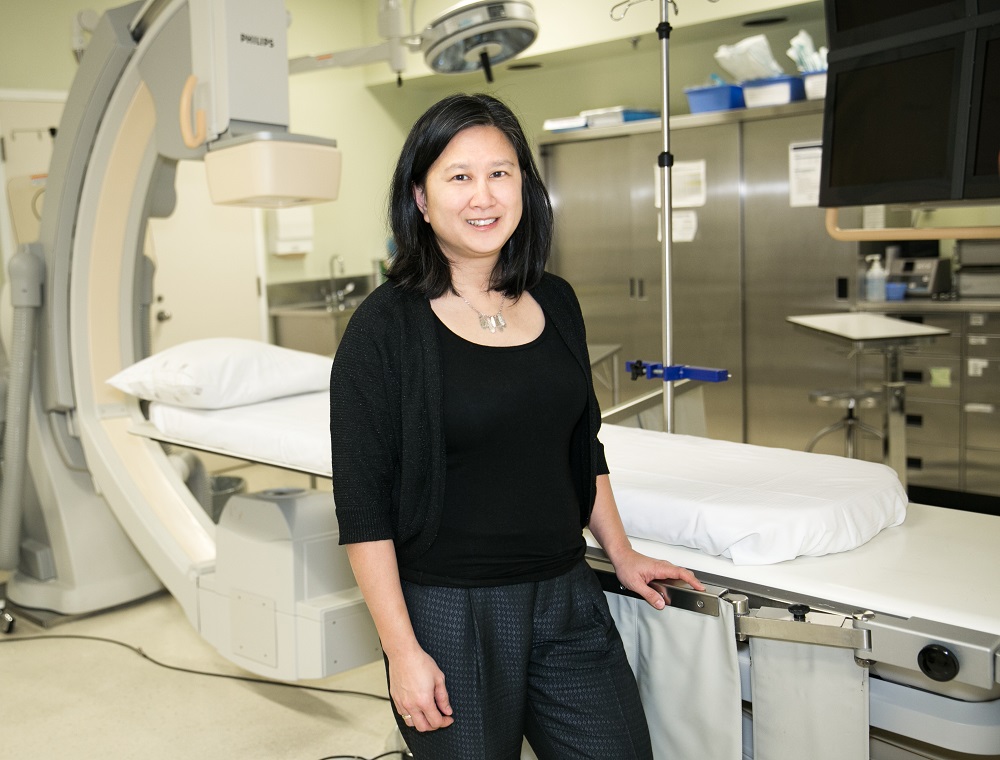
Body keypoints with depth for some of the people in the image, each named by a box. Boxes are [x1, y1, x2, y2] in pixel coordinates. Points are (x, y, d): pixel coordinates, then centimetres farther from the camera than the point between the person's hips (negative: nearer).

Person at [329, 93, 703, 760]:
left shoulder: (556, 303, 5)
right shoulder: (387, 325, -12)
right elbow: (364, 509, -12)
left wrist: (621, 554, 16)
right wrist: (402, 651, -13)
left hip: (567, 598, 5)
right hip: (450, 612, -5)